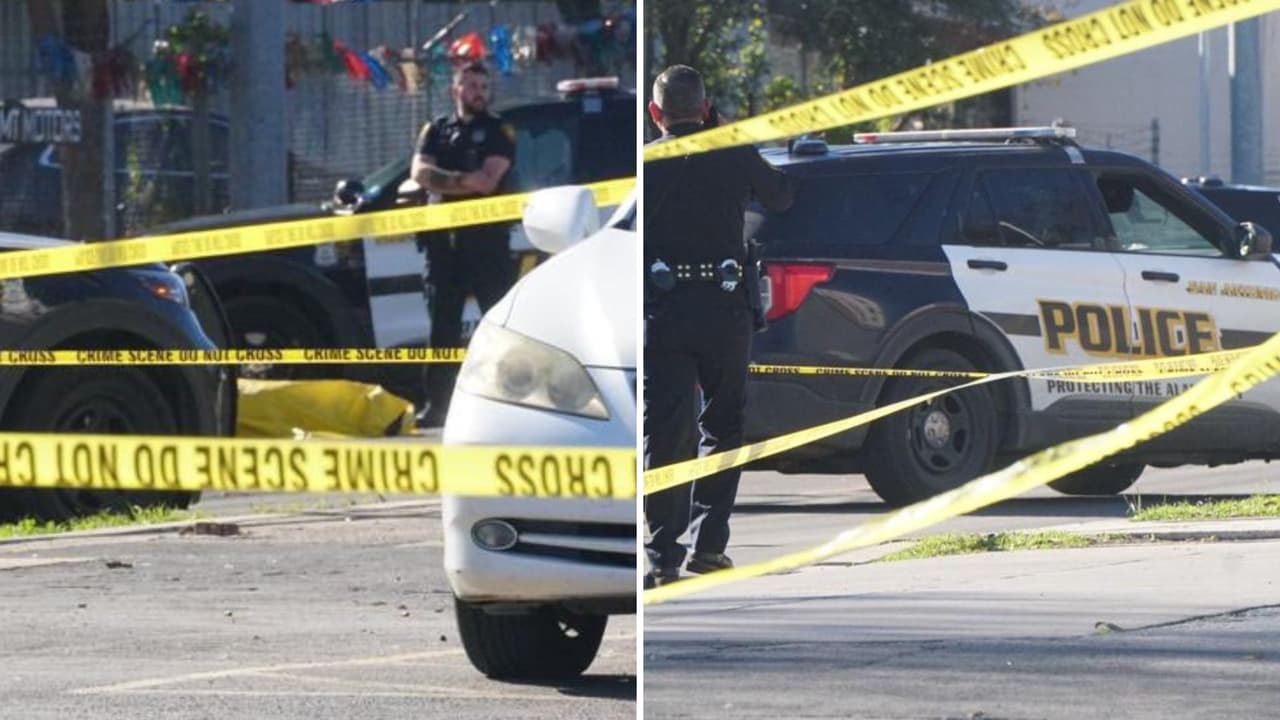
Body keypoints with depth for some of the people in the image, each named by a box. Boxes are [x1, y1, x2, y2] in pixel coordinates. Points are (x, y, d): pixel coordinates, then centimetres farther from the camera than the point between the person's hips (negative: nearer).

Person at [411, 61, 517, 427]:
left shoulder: (498, 131, 4)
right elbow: (420, 172, -2)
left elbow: (489, 179, -10)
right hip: (443, 239, 4)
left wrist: (444, 183, -9)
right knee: (443, 324, 5)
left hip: (486, 236, -3)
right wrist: (464, 180, -14)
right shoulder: (436, 130, 15)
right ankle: (437, 404, 8)